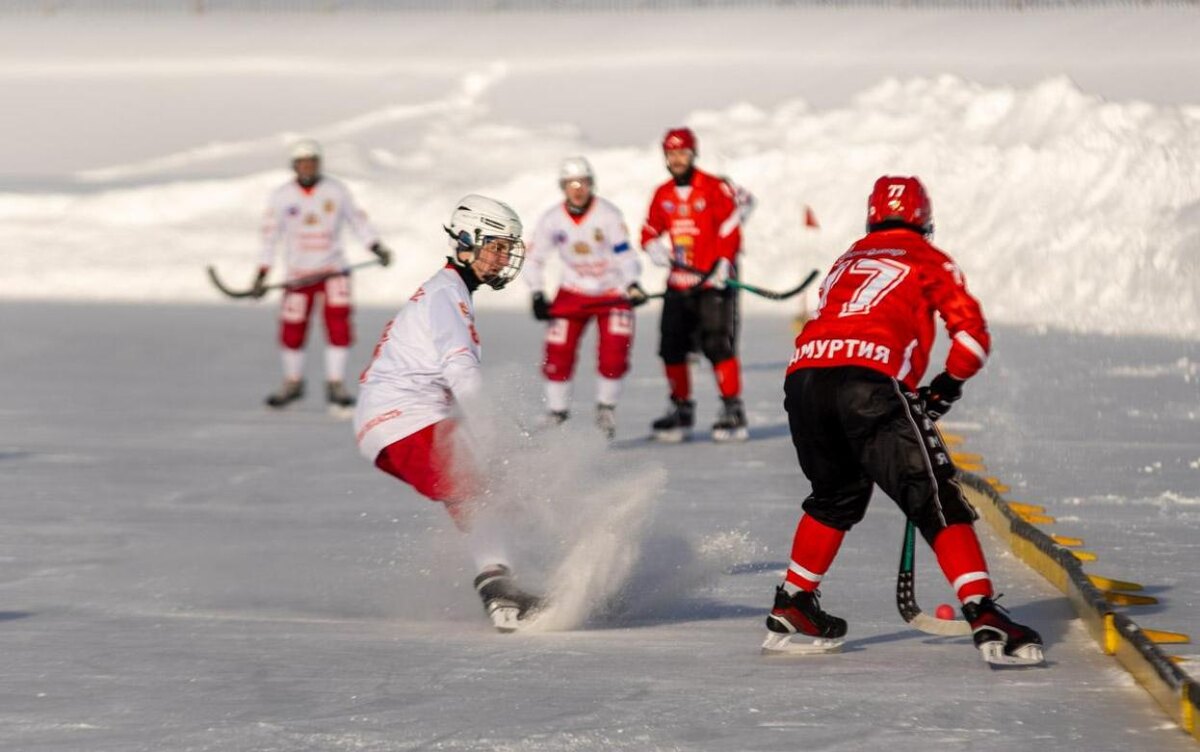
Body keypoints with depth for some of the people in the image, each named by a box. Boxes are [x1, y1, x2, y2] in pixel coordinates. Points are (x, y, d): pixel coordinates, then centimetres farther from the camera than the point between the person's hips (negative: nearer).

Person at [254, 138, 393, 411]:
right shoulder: (281, 196, -1)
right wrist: (261, 276, -5)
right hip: (299, 274, 0)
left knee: (338, 325, -12)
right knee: (292, 330, 1)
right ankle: (293, 383, 23)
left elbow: (358, 221, 7)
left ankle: (335, 385, -2)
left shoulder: (337, 191, -1)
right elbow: (270, 235, 1)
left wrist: (378, 248, -6)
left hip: (334, 270, 0)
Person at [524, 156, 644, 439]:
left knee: (613, 357, -14)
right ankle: (556, 414, 8)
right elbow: (534, 259, 1)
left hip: (612, 293, -2)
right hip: (573, 293, 2)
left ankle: (606, 410, 9)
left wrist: (632, 284, -36)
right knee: (558, 354, -8)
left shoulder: (608, 215, -16)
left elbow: (624, 254, -19)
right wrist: (538, 296, -10)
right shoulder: (552, 220, -7)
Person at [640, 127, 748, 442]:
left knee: (717, 343, -14)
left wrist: (721, 266, -19)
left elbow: (730, 230, -10)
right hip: (678, 283, 6)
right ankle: (681, 409, 17)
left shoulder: (715, 188, -5)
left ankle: (733, 409, -11)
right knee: (672, 346, 4)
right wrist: (657, 246, -4)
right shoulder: (662, 195, 12)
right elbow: (649, 233, 18)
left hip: (713, 281, -6)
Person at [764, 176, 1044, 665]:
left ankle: (791, 605, 35)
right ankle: (984, 617, -18)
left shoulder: (846, 262, 33)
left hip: (802, 377, 6)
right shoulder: (929, 261, 19)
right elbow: (973, 334, 9)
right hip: (868, 381, -5)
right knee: (935, 497, -6)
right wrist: (947, 387, 26)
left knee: (837, 495, 29)